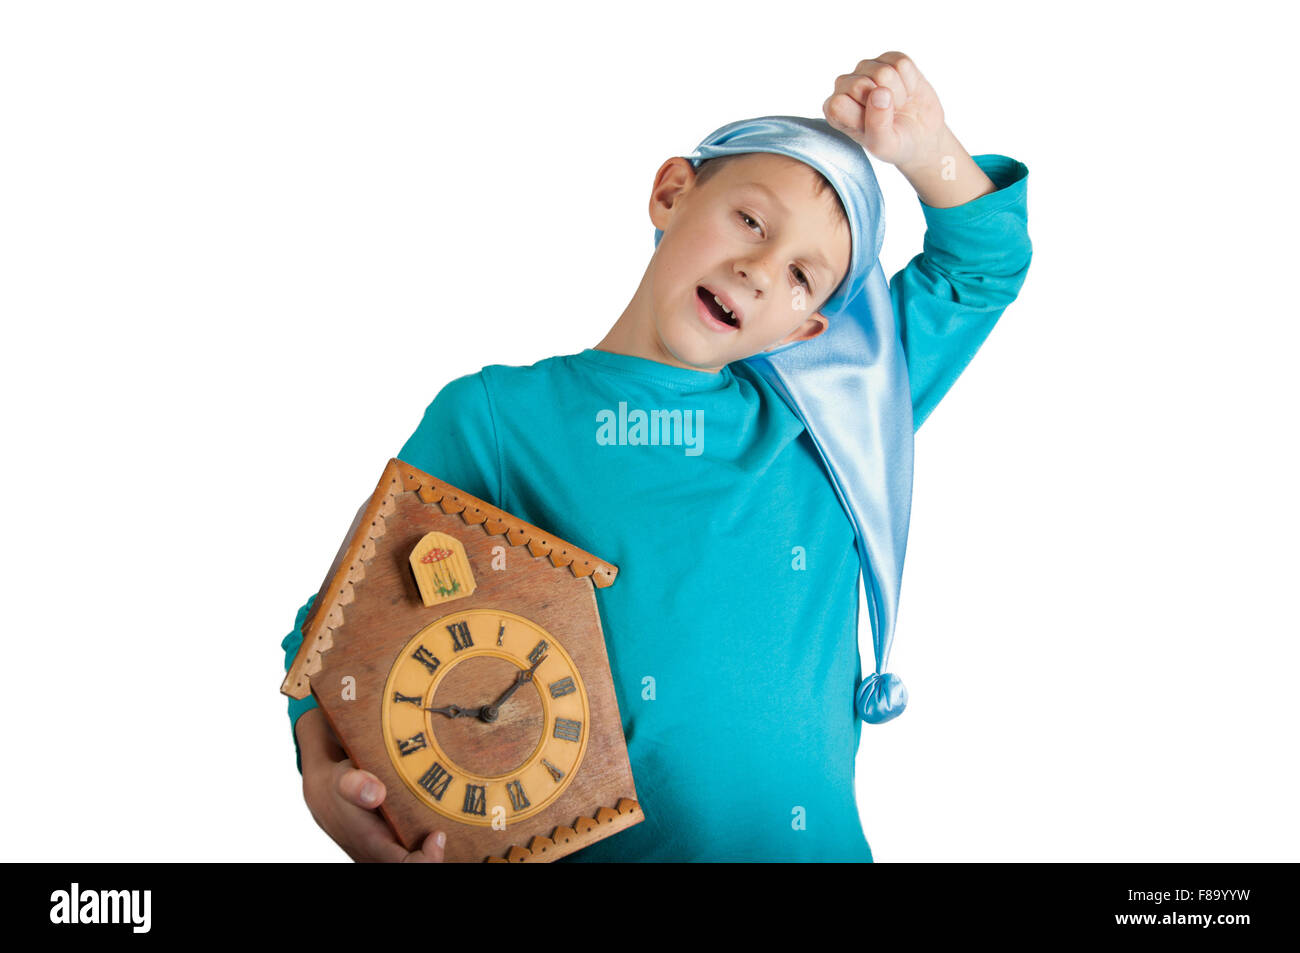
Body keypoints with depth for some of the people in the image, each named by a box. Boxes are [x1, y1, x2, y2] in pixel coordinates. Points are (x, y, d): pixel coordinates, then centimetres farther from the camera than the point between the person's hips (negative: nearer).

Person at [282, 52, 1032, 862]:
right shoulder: (494, 419, 1)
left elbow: (983, 264, 22)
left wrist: (927, 149, 5)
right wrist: (327, 777, -18)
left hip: (817, 842, 3)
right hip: (575, 846, -2)